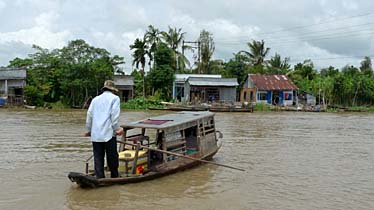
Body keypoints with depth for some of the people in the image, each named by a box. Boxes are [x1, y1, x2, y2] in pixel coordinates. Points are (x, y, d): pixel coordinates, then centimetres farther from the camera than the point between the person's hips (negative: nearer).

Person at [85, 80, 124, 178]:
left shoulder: (95, 99, 18)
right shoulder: (115, 98, 4)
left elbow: (89, 115, 14)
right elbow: (114, 115, -7)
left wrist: (88, 130, 20)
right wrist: (117, 128, -6)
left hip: (95, 134, 4)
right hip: (109, 133, -4)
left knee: (98, 158, 5)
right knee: (112, 157, 5)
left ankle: (99, 178, 3)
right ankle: (114, 177, 13)